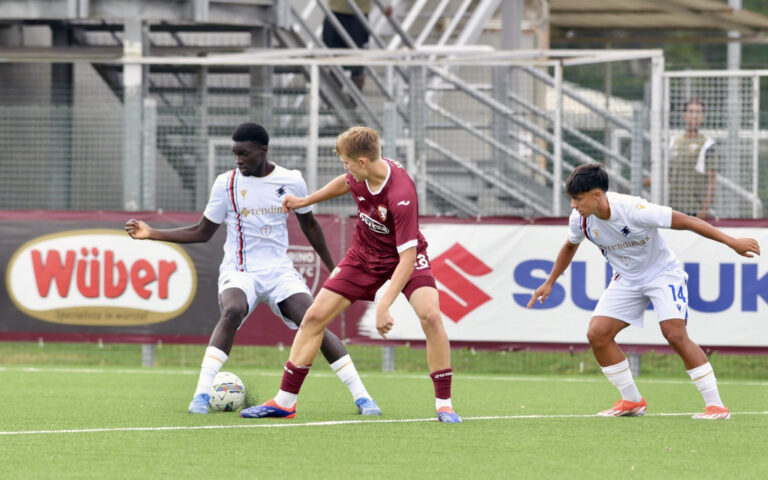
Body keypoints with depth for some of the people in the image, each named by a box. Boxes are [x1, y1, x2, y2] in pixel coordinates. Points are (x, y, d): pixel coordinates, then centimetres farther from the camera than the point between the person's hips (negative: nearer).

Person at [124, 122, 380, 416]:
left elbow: (309, 224, 17)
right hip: (239, 271, -1)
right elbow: (202, 232, 7)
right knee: (232, 311, -34)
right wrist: (151, 234, -1)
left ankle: (361, 397, -7)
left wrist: (332, 268, 21)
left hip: (280, 271, 1)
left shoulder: (291, 181, 1)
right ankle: (202, 394, -32)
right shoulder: (226, 184, -1)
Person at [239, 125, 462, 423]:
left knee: (430, 315, -29)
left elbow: (407, 257, -37)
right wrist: (305, 202, 22)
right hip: (364, 255, 6)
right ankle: (285, 401, 9)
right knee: (315, 316, -1)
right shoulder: (360, 175, -16)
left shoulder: (401, 195, -36)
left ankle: (444, 404, -16)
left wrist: (383, 306, -42)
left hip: (403, 257, -6)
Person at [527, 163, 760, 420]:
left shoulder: (633, 210, -31)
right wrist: (549, 283, 19)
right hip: (626, 279, 6)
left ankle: (716, 405, -15)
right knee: (597, 333, -10)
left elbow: (686, 221, -26)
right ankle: (632, 401, 5)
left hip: (662, 272, -6)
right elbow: (570, 246, 13)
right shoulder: (580, 219, -12)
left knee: (675, 334, -23)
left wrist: (732, 242, -26)